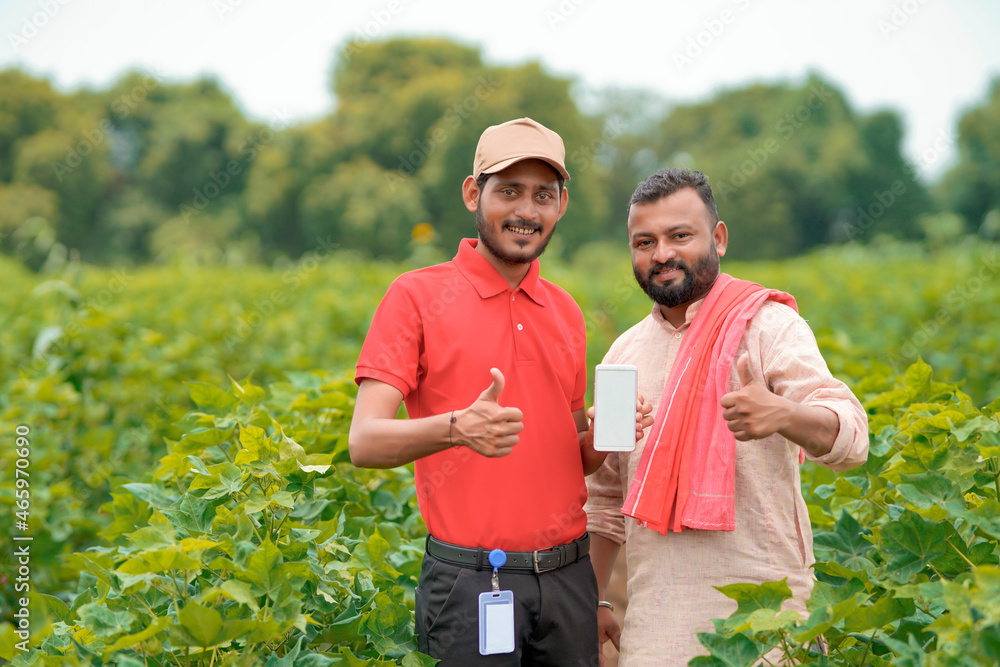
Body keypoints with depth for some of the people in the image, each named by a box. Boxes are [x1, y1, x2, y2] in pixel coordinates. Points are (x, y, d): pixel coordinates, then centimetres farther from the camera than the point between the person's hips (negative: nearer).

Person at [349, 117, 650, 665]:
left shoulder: (566, 313, 12)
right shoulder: (417, 296, -4)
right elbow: (365, 442, -13)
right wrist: (457, 427, -31)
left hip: (568, 575, 5)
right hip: (471, 578, -5)